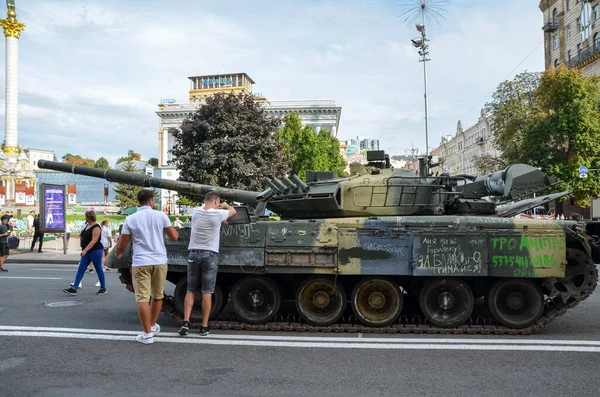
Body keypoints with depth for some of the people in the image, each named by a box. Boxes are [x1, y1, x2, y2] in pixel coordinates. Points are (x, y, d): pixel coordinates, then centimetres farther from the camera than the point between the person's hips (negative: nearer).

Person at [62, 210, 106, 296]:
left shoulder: (96, 227, -15)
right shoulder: (87, 225, 12)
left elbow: (94, 241, -24)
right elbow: (83, 236, 30)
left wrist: (85, 250, -31)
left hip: (95, 251, -9)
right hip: (86, 251, 9)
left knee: (99, 269, 2)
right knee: (81, 269, 2)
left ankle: (103, 288, 13)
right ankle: (74, 288, 1)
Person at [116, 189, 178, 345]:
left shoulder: (130, 219, -1)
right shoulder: (161, 215, -1)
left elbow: (121, 245, 2)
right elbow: (174, 237, 3)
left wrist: (117, 254, 24)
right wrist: (173, 228, 25)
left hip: (140, 263, -2)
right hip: (159, 261, 2)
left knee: (143, 298, 0)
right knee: (157, 296, 19)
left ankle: (147, 334, -1)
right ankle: (153, 326, 34)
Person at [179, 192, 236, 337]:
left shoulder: (195, 212, 1)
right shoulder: (218, 214, -8)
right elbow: (233, 211, 14)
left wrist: (216, 207, 39)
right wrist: (226, 205, 35)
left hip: (193, 254, 3)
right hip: (210, 255, -3)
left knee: (190, 291, 10)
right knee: (207, 293, 1)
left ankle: (185, 322, 1)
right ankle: (204, 327, 5)